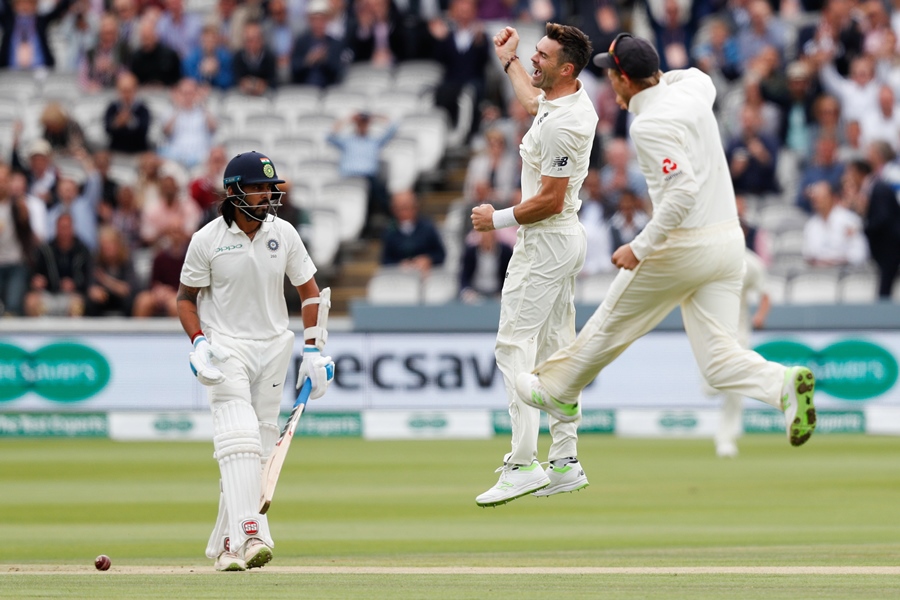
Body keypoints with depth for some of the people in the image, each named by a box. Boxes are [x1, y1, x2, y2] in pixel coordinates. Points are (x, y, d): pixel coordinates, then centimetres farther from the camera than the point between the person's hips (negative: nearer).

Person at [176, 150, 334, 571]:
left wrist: (312, 350, 2)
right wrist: (198, 343, -13)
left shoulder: (283, 234, 0)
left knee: (260, 448, 4)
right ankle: (250, 535, -31)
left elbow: (310, 291, 9)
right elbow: (186, 297, 3)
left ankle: (226, 544, 14)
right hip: (226, 346, -4)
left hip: (274, 347, 4)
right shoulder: (207, 240, -8)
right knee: (239, 439, -20)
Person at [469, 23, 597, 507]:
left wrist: (499, 219, -14)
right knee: (555, 348, 13)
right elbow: (533, 100, 34)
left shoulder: (560, 125, -24)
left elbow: (550, 200, -25)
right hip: (566, 237, 11)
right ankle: (566, 462, 14)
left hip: (545, 242, -11)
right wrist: (509, 61, 43)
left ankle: (523, 464, -21)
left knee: (514, 346, -13)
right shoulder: (574, 99, 8)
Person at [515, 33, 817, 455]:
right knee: (719, 363, 0)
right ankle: (783, 384, -27)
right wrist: (647, 86, 28)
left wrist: (640, 247, -23)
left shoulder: (649, 125, -17)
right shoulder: (692, 88, 8)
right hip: (728, 242, 7)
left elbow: (683, 190, -28)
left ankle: (558, 391, 35)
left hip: (682, 246, -7)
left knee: (612, 324, 17)